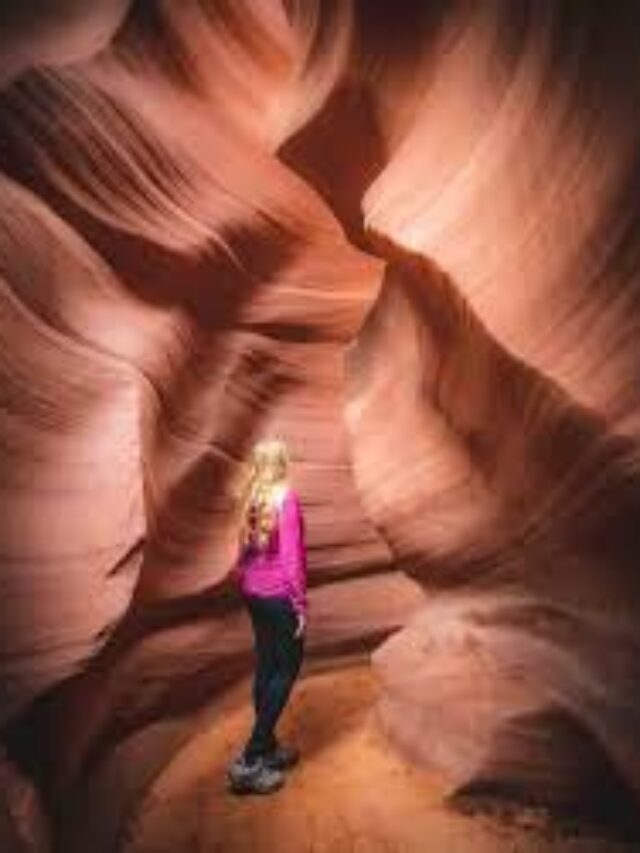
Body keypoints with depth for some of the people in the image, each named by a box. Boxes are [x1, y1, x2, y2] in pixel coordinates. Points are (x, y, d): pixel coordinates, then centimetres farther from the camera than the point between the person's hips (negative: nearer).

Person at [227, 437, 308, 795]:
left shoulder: (253, 498, 4)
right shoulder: (287, 498, -18)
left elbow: (246, 550, 9)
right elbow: (291, 558, -19)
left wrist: (244, 584, 18)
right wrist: (301, 605, -13)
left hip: (255, 594, 8)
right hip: (279, 597, -7)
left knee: (266, 667, 16)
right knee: (286, 670, 3)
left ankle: (268, 748, 29)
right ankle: (250, 762, 2)